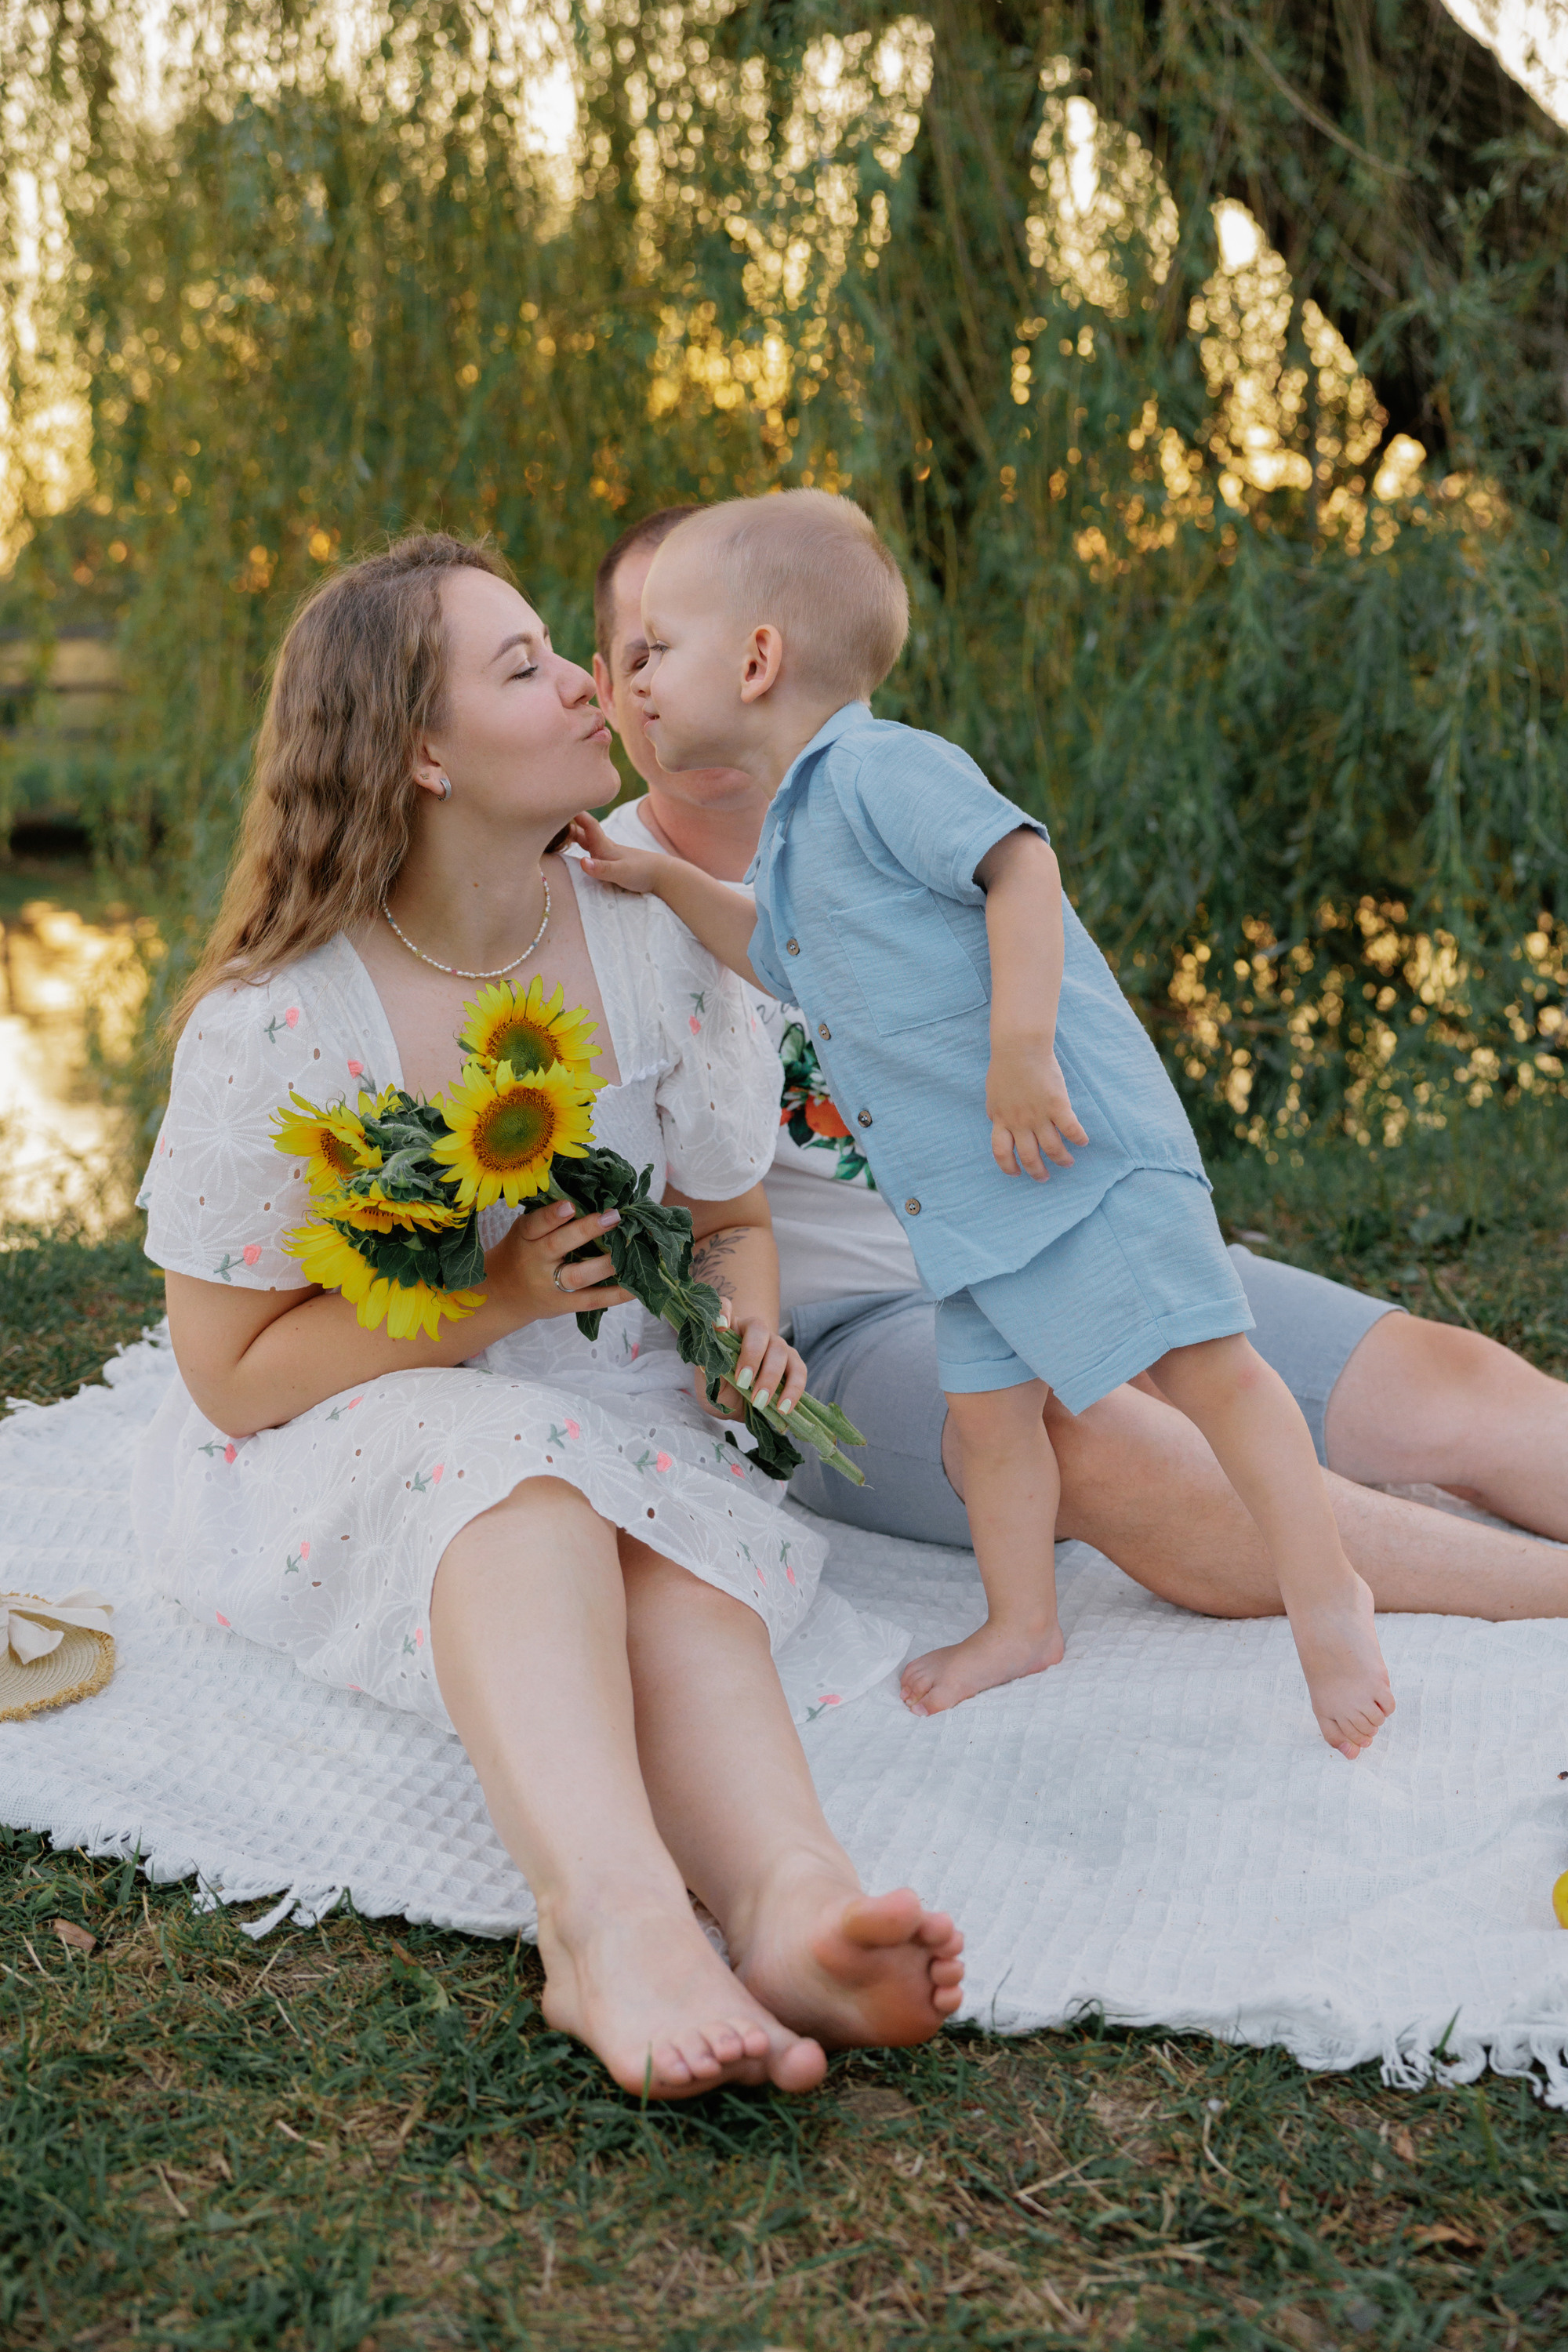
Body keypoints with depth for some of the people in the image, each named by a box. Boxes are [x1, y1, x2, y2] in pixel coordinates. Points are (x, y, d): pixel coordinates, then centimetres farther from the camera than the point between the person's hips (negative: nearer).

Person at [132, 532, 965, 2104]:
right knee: (516, 1484, -37)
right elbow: (236, 1374, -11)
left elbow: (725, 1214, 12)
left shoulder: (651, 945, -1)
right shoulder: (277, 1028, -15)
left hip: (612, 1432, 4)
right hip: (330, 1462, -3)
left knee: (677, 1553, -32)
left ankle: (787, 1885, -58)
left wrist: (747, 1330, -12)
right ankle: (611, 1909, -60)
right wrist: (490, 1301, -22)